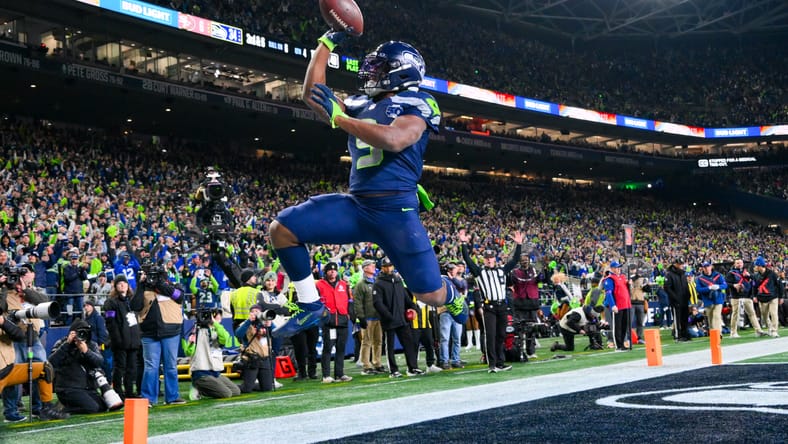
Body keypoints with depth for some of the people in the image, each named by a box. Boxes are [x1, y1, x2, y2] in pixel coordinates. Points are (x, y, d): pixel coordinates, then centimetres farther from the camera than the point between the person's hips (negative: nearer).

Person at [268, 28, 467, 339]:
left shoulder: (416, 105, -4)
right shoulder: (361, 105, 17)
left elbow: (393, 140, -23)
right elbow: (312, 95, 18)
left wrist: (338, 117, -18)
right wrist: (328, 42, 17)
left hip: (395, 209, -6)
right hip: (356, 206, 6)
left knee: (429, 293, -2)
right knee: (282, 229, -8)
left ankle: (453, 297, 39)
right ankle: (312, 308, 6)